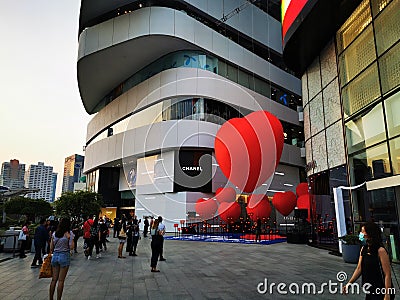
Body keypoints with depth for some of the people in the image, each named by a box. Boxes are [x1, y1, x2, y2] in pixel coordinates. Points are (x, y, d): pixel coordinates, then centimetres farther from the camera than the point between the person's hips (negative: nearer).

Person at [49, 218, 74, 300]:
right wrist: (71, 238, 0)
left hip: (55, 256, 5)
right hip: (64, 256, -5)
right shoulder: (68, 234, -9)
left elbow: (51, 248, 9)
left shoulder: (54, 234, 5)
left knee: (54, 279, 15)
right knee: (61, 280, 3)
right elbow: (71, 247, -12)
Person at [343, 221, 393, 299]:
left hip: (380, 293, -7)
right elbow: (359, 268, 9)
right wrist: (349, 283, 3)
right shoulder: (363, 249, 4)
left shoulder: (380, 251, -17)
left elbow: (387, 274, -18)